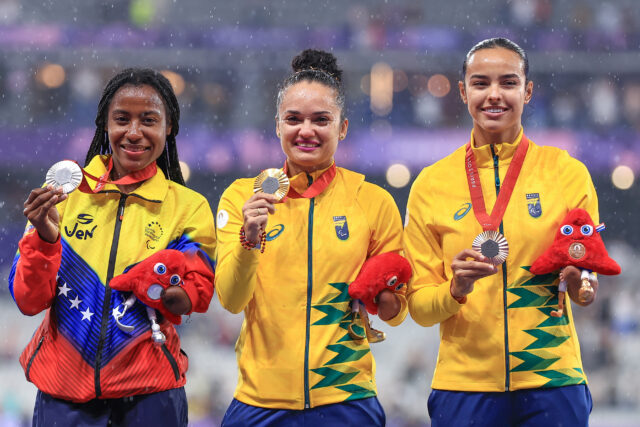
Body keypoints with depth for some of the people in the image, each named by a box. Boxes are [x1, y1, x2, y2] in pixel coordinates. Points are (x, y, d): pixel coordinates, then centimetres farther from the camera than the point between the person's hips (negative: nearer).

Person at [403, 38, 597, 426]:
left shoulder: (568, 173, 1)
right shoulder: (431, 185, 2)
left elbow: (588, 293, 4)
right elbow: (418, 306, 3)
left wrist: (578, 281, -17)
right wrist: (456, 289, -17)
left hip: (552, 383, 0)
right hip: (463, 384, 0)